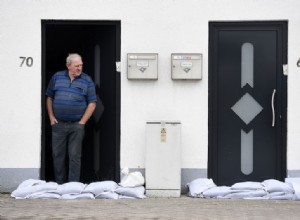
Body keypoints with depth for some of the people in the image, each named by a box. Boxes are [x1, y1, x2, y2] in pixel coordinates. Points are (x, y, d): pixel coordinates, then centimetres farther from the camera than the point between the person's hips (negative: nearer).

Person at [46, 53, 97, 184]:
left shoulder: (87, 80, 1)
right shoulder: (57, 77, 7)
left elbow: (92, 103, 1)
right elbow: (49, 98, 13)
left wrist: (82, 122, -5)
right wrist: (51, 117, 4)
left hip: (76, 125, -2)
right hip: (58, 124, 2)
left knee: (75, 156, 0)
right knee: (57, 155, 6)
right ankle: (59, 184, 17)